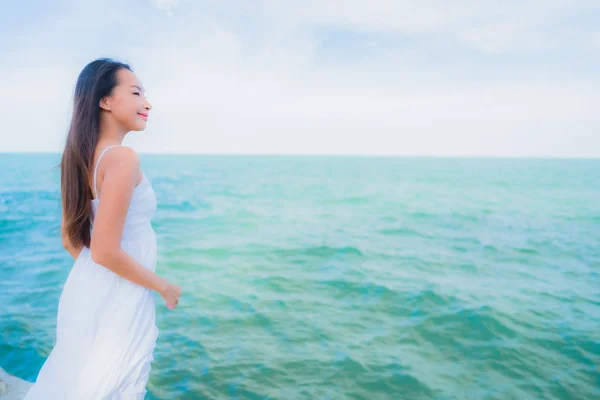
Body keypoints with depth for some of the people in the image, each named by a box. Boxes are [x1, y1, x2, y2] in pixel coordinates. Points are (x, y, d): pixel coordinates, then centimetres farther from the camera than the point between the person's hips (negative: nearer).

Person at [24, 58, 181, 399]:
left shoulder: (81, 155, 6)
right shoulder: (122, 157, -21)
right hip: (117, 302, -8)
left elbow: (71, 238, 12)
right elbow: (106, 252, -24)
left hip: (85, 292, 8)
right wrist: (164, 287, -12)